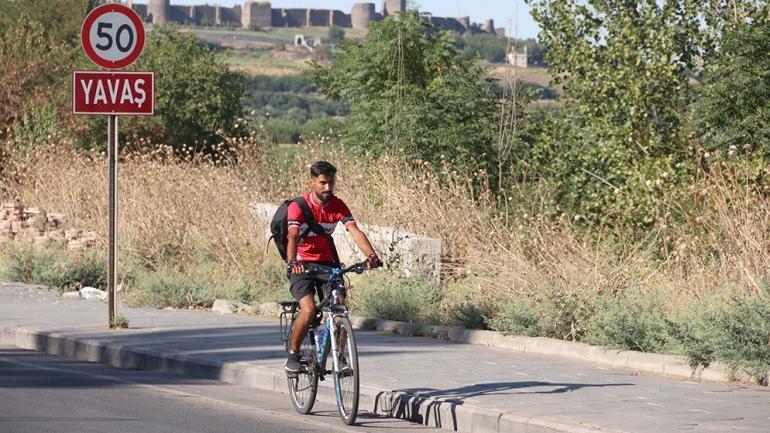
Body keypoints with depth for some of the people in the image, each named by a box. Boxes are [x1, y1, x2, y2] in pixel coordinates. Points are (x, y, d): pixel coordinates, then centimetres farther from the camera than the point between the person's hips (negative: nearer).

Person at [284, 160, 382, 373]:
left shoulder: (338, 206, -7)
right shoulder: (298, 206, -17)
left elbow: (355, 231, -19)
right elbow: (292, 237, -30)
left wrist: (371, 255, -37)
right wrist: (292, 262, -50)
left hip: (327, 262, 4)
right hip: (302, 264, -4)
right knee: (309, 309, -22)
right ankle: (292, 354, -4)